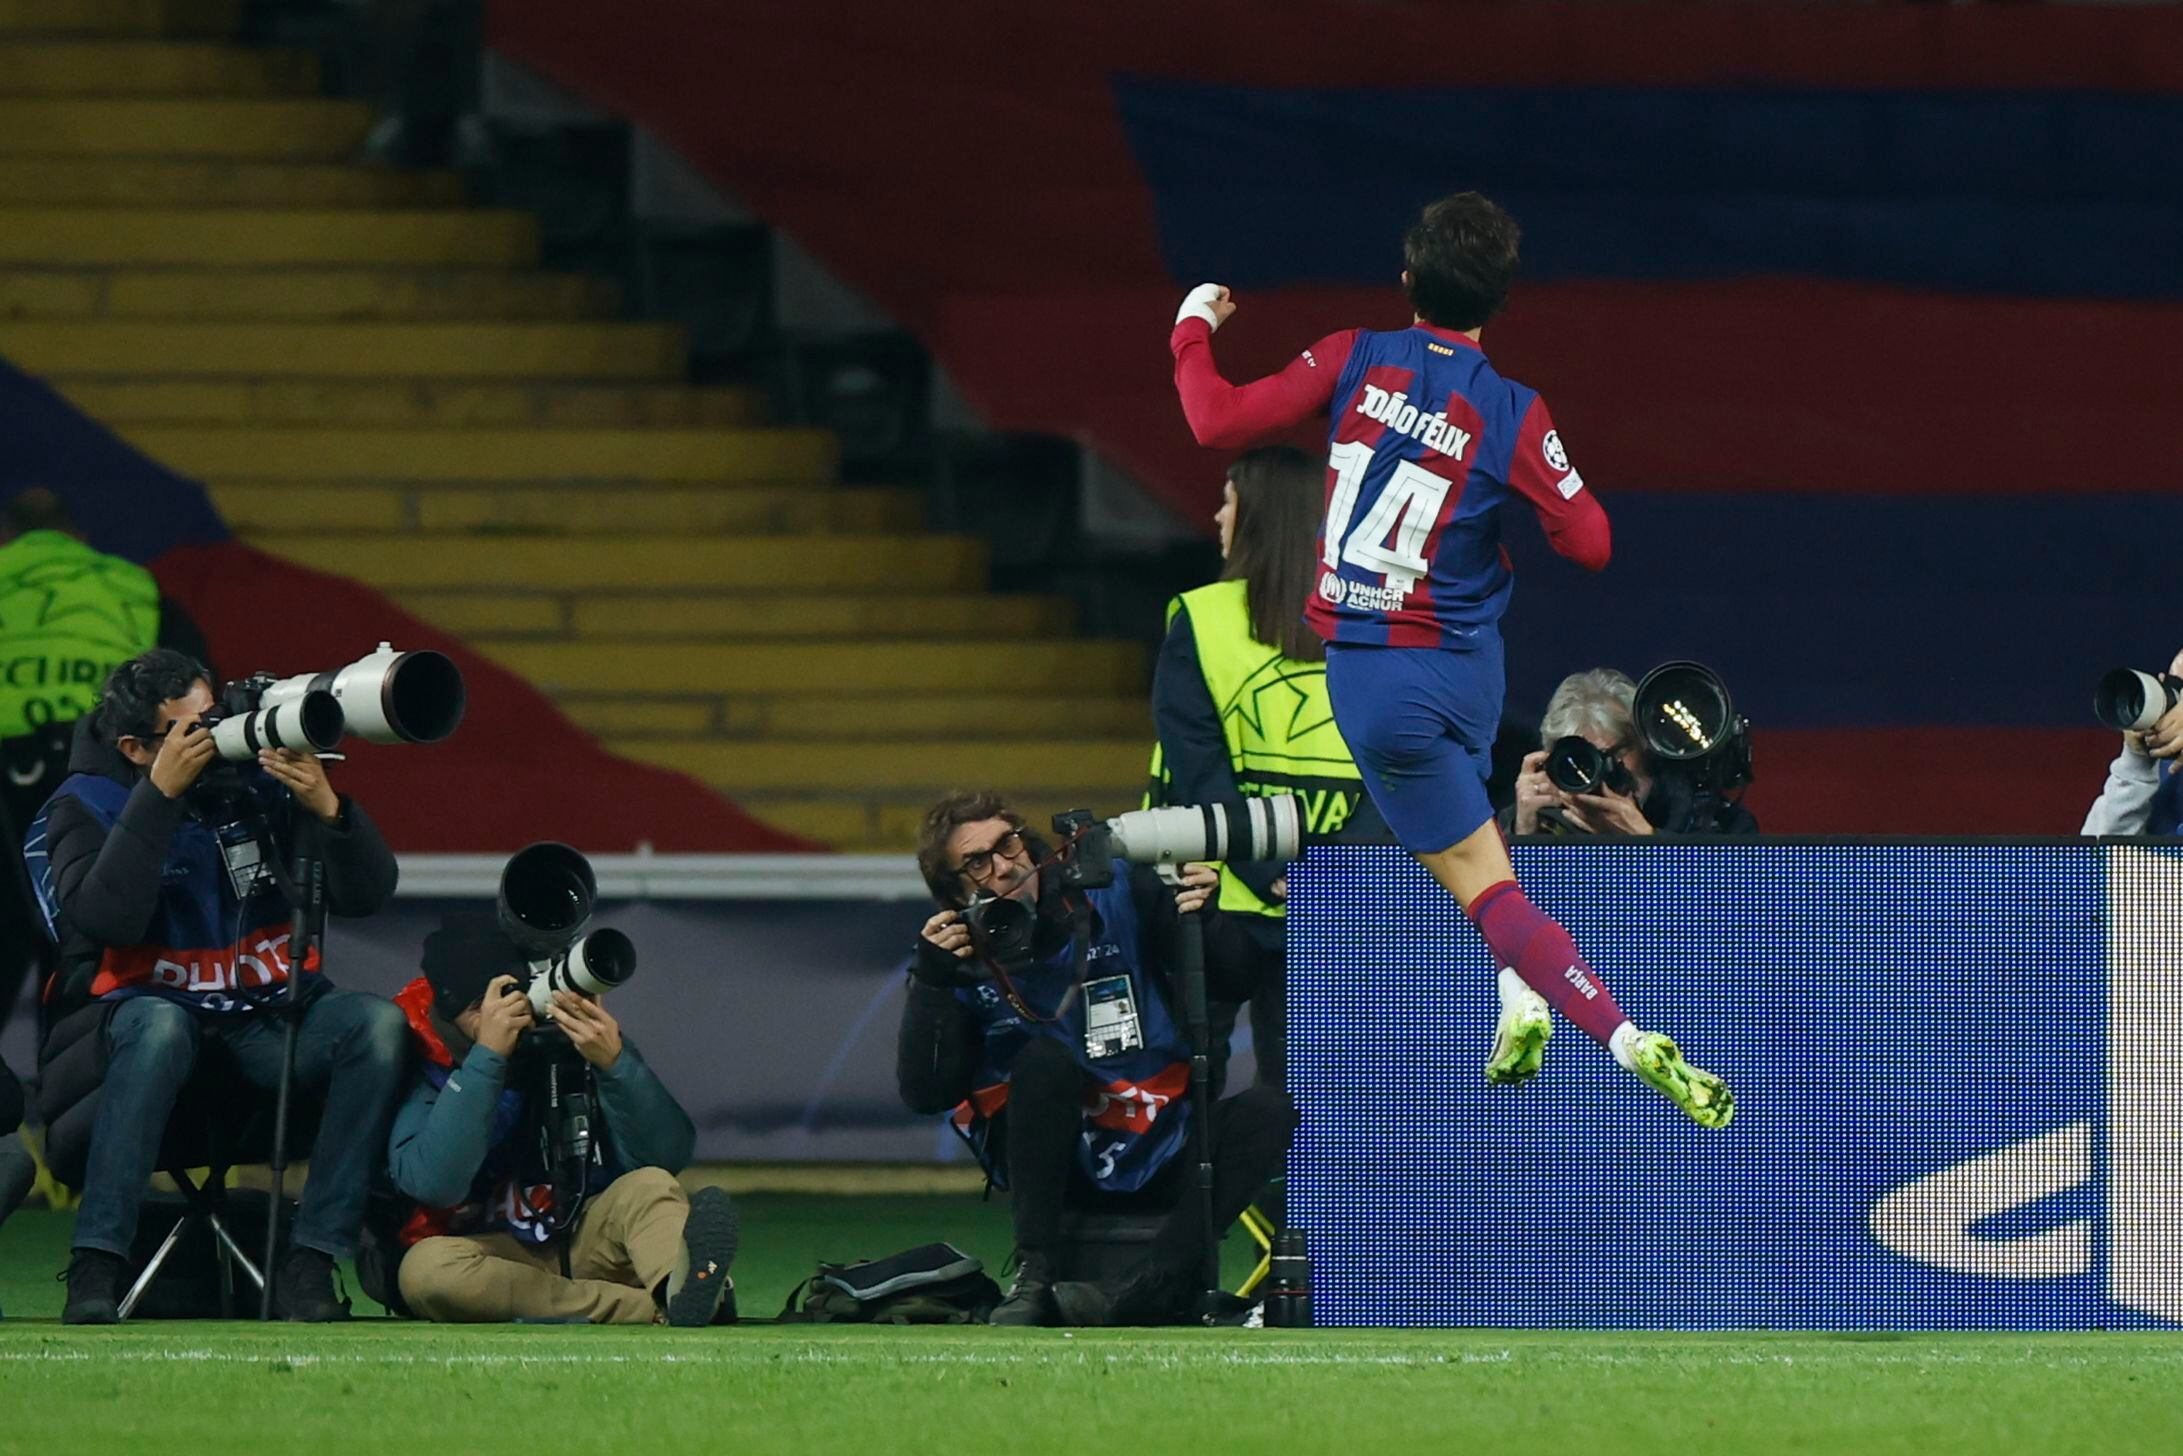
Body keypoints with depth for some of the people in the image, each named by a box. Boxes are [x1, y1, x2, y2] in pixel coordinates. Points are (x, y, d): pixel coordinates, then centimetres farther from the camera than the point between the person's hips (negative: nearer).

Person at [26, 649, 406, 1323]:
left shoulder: (260, 779, 1)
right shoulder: (87, 804, -4)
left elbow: (366, 895, -2)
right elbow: (108, 918, -24)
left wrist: (325, 807, -20)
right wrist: (162, 792, -24)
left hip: (271, 1005, 3)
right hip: (155, 997, -3)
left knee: (379, 1024, -26)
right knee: (159, 1028, -38)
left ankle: (309, 1264, -26)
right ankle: (96, 1264, -38)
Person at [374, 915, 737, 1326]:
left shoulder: (575, 1036, -3)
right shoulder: (422, 1070, -9)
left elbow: (666, 1155, -10)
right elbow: (435, 1183, -27)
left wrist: (614, 1061, -25)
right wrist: (487, 1057, -26)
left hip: (586, 1241, 2)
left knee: (650, 1187, -24)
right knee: (427, 1267, -34)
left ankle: (679, 1288, -60)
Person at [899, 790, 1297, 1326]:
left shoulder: (1116, 894, -2)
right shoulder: (953, 954, -3)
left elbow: (1235, 984, 2)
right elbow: (926, 1095, -11)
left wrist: (1206, 923, -19)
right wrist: (930, 981, -20)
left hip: (1157, 1156, 2)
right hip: (1054, 1166, -2)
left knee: (1269, 1113, -25)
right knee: (1045, 1057, -29)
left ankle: (1141, 1295, -40)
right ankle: (1034, 1278, -31)